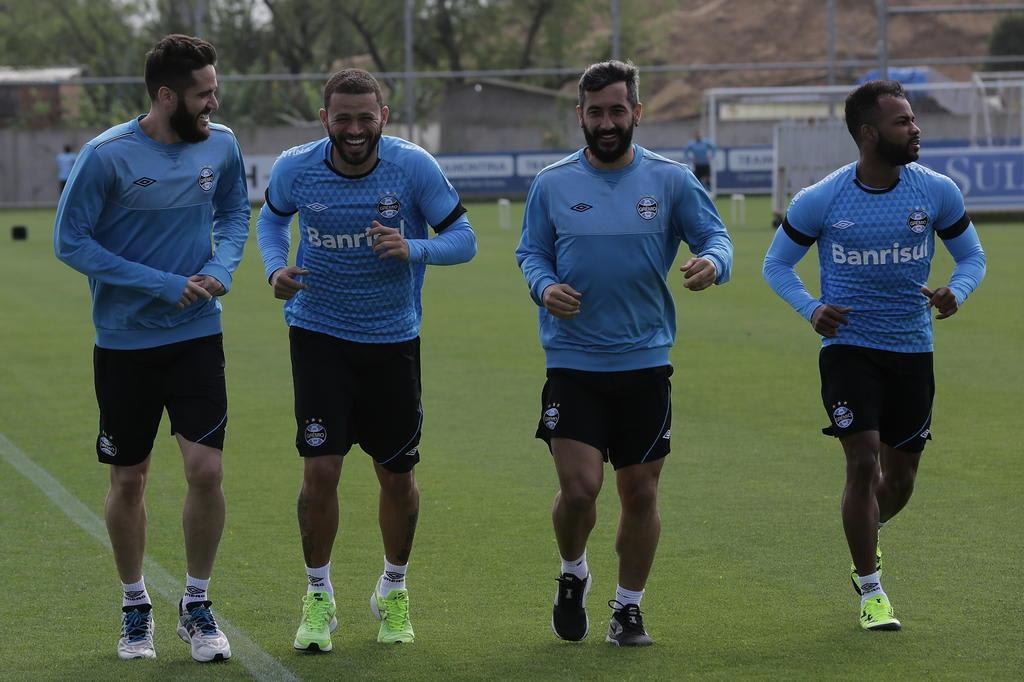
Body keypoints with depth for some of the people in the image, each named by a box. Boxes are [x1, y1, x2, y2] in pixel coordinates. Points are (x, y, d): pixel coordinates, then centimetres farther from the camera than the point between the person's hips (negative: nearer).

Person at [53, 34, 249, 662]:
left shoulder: (221, 145, -2)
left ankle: (197, 605, 10)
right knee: (129, 480, 7)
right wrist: (162, 285, -17)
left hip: (197, 335, 2)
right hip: (125, 343, -2)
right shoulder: (107, 156, -16)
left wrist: (220, 267, -6)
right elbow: (71, 241, -12)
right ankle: (136, 607, 26)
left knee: (207, 470, -8)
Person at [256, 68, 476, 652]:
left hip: (393, 340, 0)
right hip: (319, 335, 0)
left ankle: (393, 591, 30)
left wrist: (412, 249, -27)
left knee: (398, 475, 7)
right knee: (320, 468, -10)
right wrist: (277, 267, -7)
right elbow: (271, 218, 13)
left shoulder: (413, 166, -13)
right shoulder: (296, 168, -9)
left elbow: (463, 239, -8)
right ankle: (318, 597, 9)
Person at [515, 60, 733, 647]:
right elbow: (531, 252, 10)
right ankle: (573, 575, 18)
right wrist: (544, 287, -12)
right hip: (573, 362, -1)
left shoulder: (671, 180, 1)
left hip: (645, 362, 1)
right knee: (579, 487, -12)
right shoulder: (553, 184, 3)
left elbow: (715, 235, 2)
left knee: (641, 493, 5)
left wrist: (713, 262, -22)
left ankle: (629, 607, 23)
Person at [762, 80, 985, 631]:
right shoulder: (819, 201, -10)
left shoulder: (937, 192, -5)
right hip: (848, 348, -3)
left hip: (912, 352, 3)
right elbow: (776, 264, 3)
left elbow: (971, 255, 8)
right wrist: (812, 309, -15)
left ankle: (866, 536, 44)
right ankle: (870, 590, 0)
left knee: (900, 479, 9)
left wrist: (956, 292, -15)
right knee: (863, 461, -14)